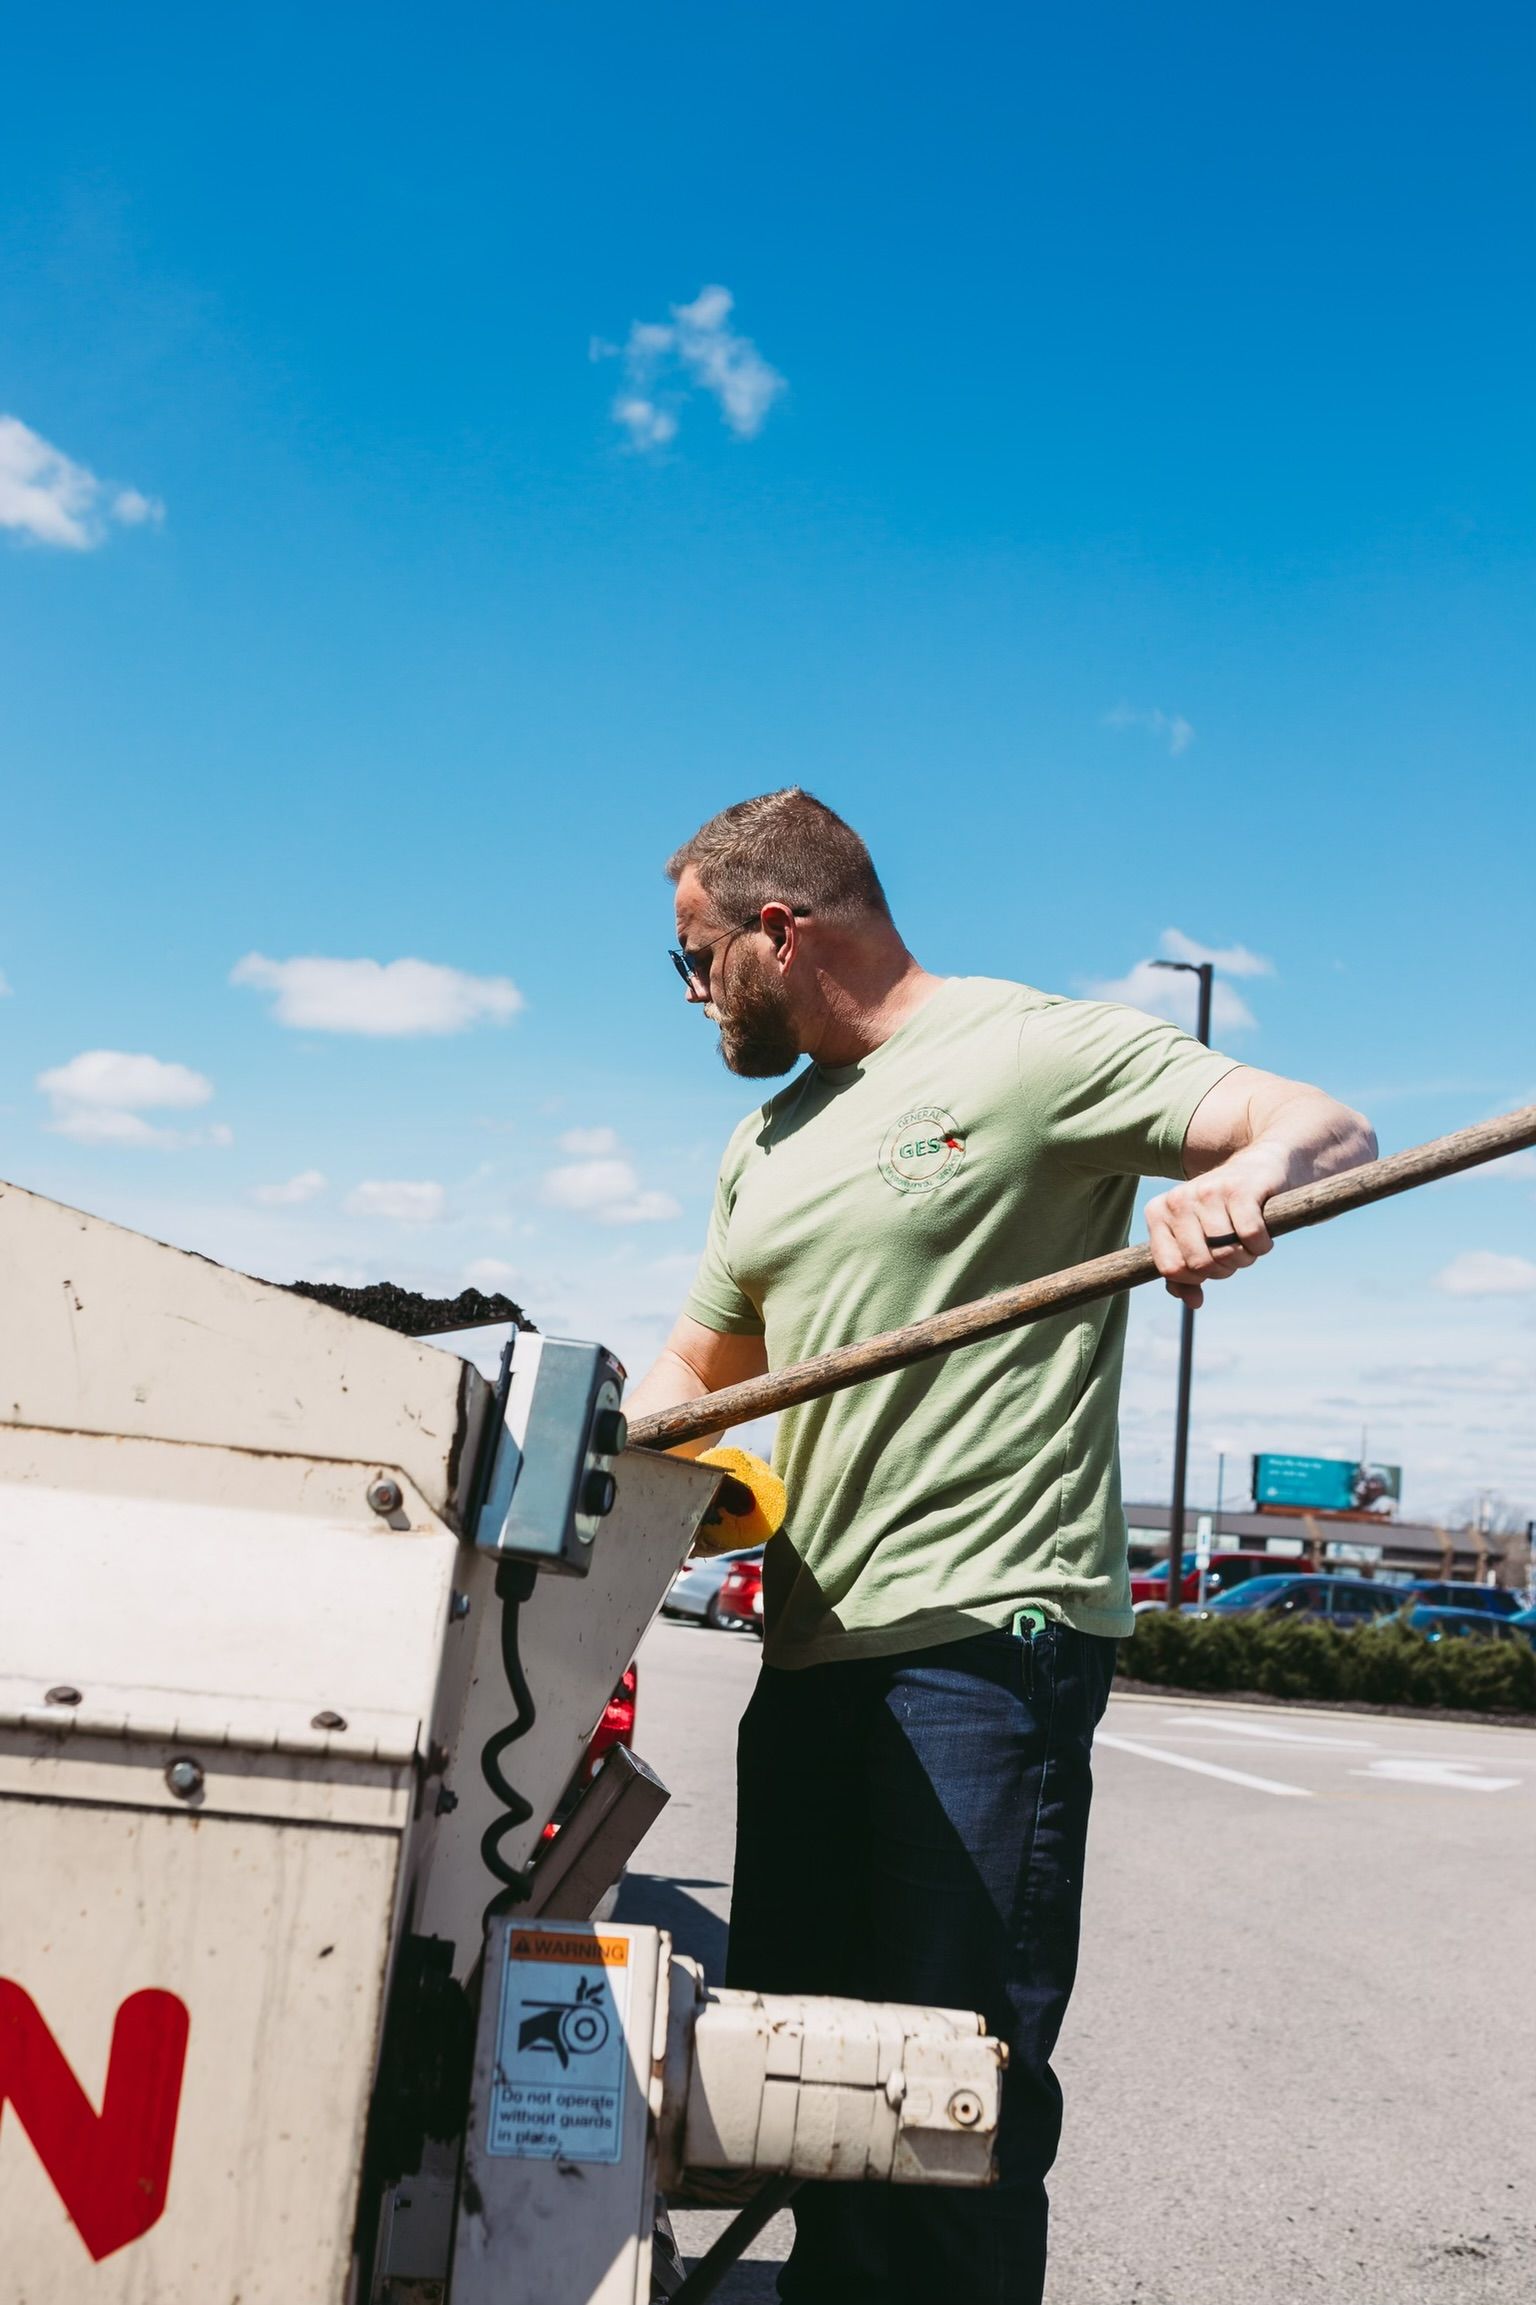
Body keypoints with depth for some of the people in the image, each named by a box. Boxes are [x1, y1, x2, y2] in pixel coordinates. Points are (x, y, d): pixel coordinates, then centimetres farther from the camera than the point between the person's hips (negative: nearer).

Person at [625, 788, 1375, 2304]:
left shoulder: (1036, 1049, -4)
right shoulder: (768, 1147, 19)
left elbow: (1328, 1129, -10)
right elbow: (698, 1375, 26)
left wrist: (1245, 1178, -33)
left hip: (989, 1637, -8)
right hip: (812, 1651, 8)